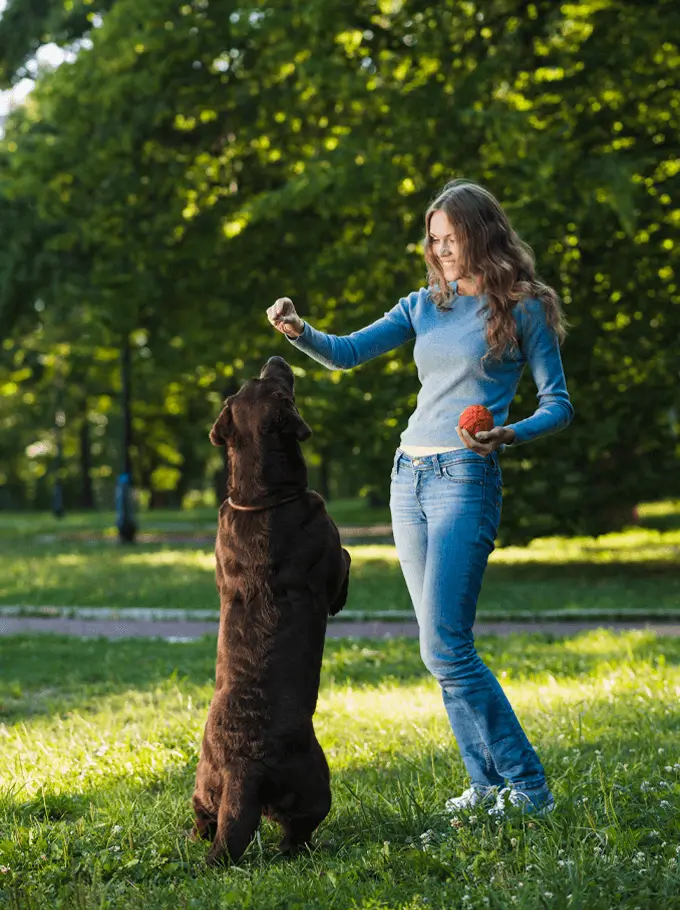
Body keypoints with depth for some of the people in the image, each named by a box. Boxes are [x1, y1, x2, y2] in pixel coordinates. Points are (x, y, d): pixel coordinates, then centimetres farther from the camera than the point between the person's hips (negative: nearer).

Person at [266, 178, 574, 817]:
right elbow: (346, 352, 9)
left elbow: (559, 405, 0)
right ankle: (488, 784, 13)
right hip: (408, 476, 7)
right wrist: (300, 332, -11)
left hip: (466, 477, -7)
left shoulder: (522, 309, 0)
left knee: (445, 648, -14)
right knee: (444, 647, 6)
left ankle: (527, 785, -6)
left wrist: (511, 435, -20)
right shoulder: (424, 306, 15)